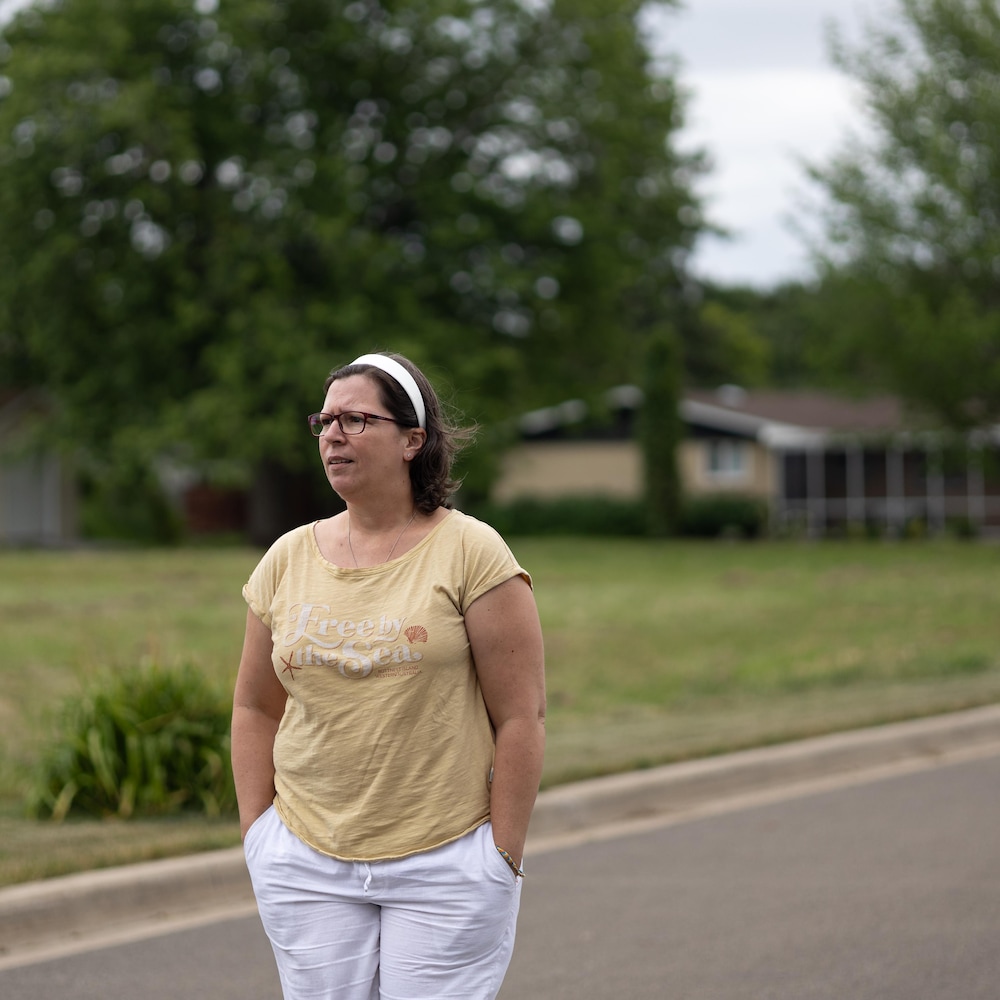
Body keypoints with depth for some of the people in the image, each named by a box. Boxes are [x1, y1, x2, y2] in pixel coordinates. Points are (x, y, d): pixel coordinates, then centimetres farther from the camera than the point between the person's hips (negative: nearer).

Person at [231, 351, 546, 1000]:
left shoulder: (471, 553, -6)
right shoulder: (289, 559, 7)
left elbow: (521, 715, -7)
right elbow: (256, 707, 14)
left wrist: (503, 859, -10)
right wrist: (258, 833, 6)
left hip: (446, 865, -4)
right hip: (308, 866, 4)